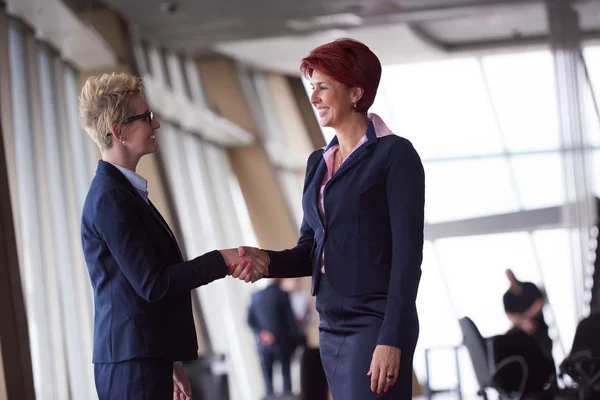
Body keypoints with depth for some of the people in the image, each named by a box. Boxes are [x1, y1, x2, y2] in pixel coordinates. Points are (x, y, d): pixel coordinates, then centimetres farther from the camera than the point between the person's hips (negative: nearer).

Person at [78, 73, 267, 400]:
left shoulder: (123, 190, 17)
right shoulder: (110, 197, -14)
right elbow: (150, 284, -19)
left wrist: (170, 363, 24)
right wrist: (222, 260, -16)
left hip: (146, 358, 10)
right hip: (132, 364, -10)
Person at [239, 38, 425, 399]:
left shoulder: (394, 154, -6)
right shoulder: (319, 163, 16)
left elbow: (408, 255, -12)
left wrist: (392, 340, -19)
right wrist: (267, 260, -4)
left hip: (376, 325, -7)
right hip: (333, 327, 7)